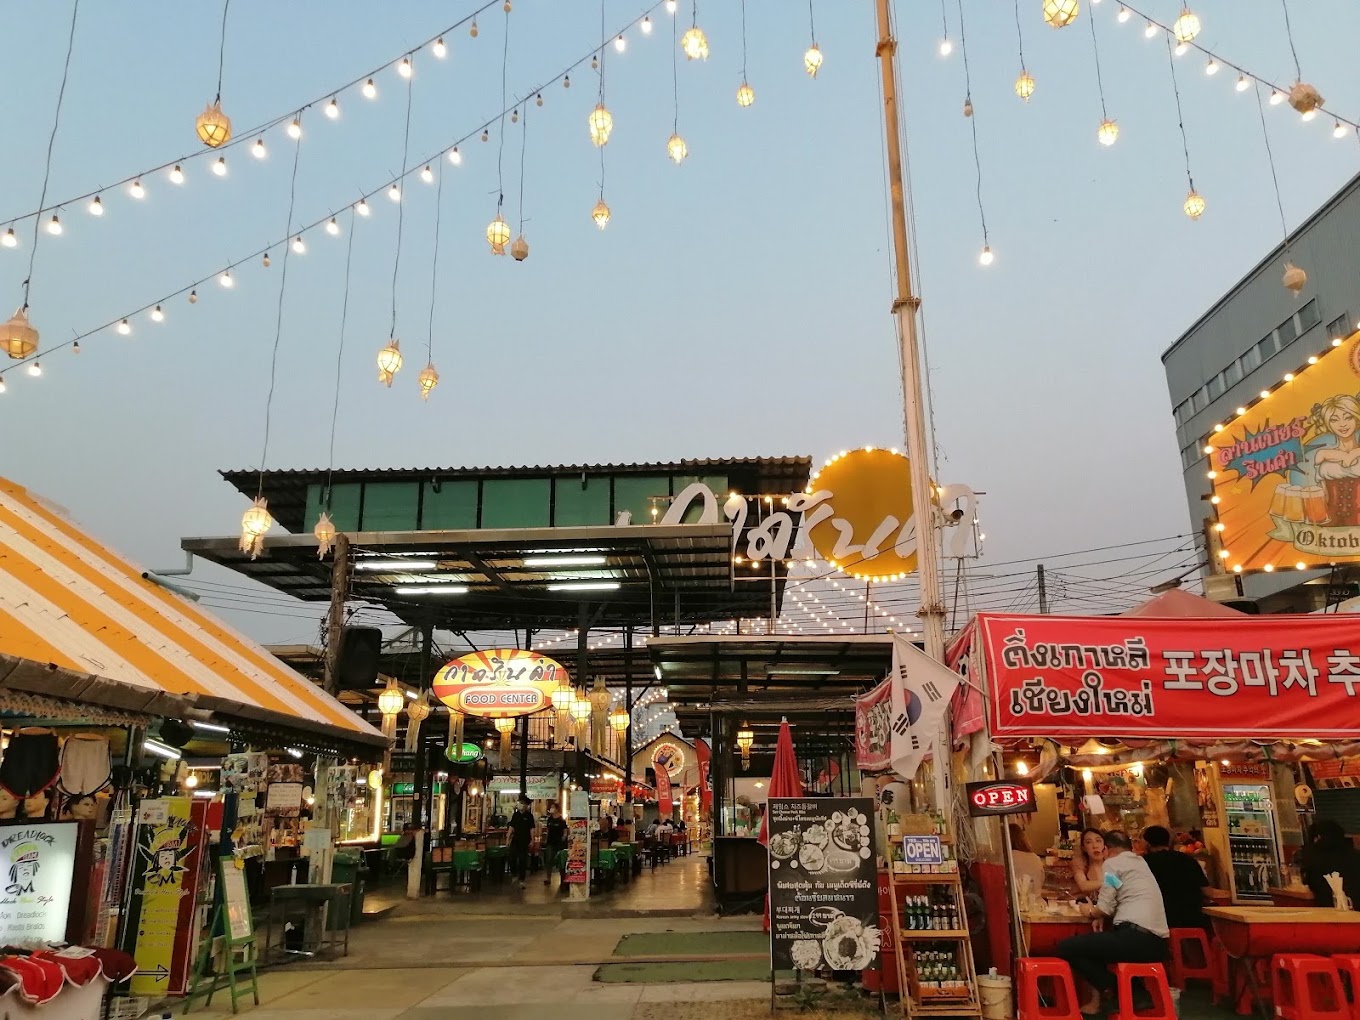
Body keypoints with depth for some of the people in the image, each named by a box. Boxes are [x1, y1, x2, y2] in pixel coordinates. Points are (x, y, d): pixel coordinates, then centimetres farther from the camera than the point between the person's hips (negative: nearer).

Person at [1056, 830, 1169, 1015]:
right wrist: (1102, 916, 18)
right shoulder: (1140, 862, 24)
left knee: (1066, 948, -5)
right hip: (1157, 943, 9)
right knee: (1091, 941, 29)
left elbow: (1105, 908, -5)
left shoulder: (1112, 863, 0)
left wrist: (1091, 911, 16)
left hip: (1136, 938, -9)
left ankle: (1116, 989, -1)